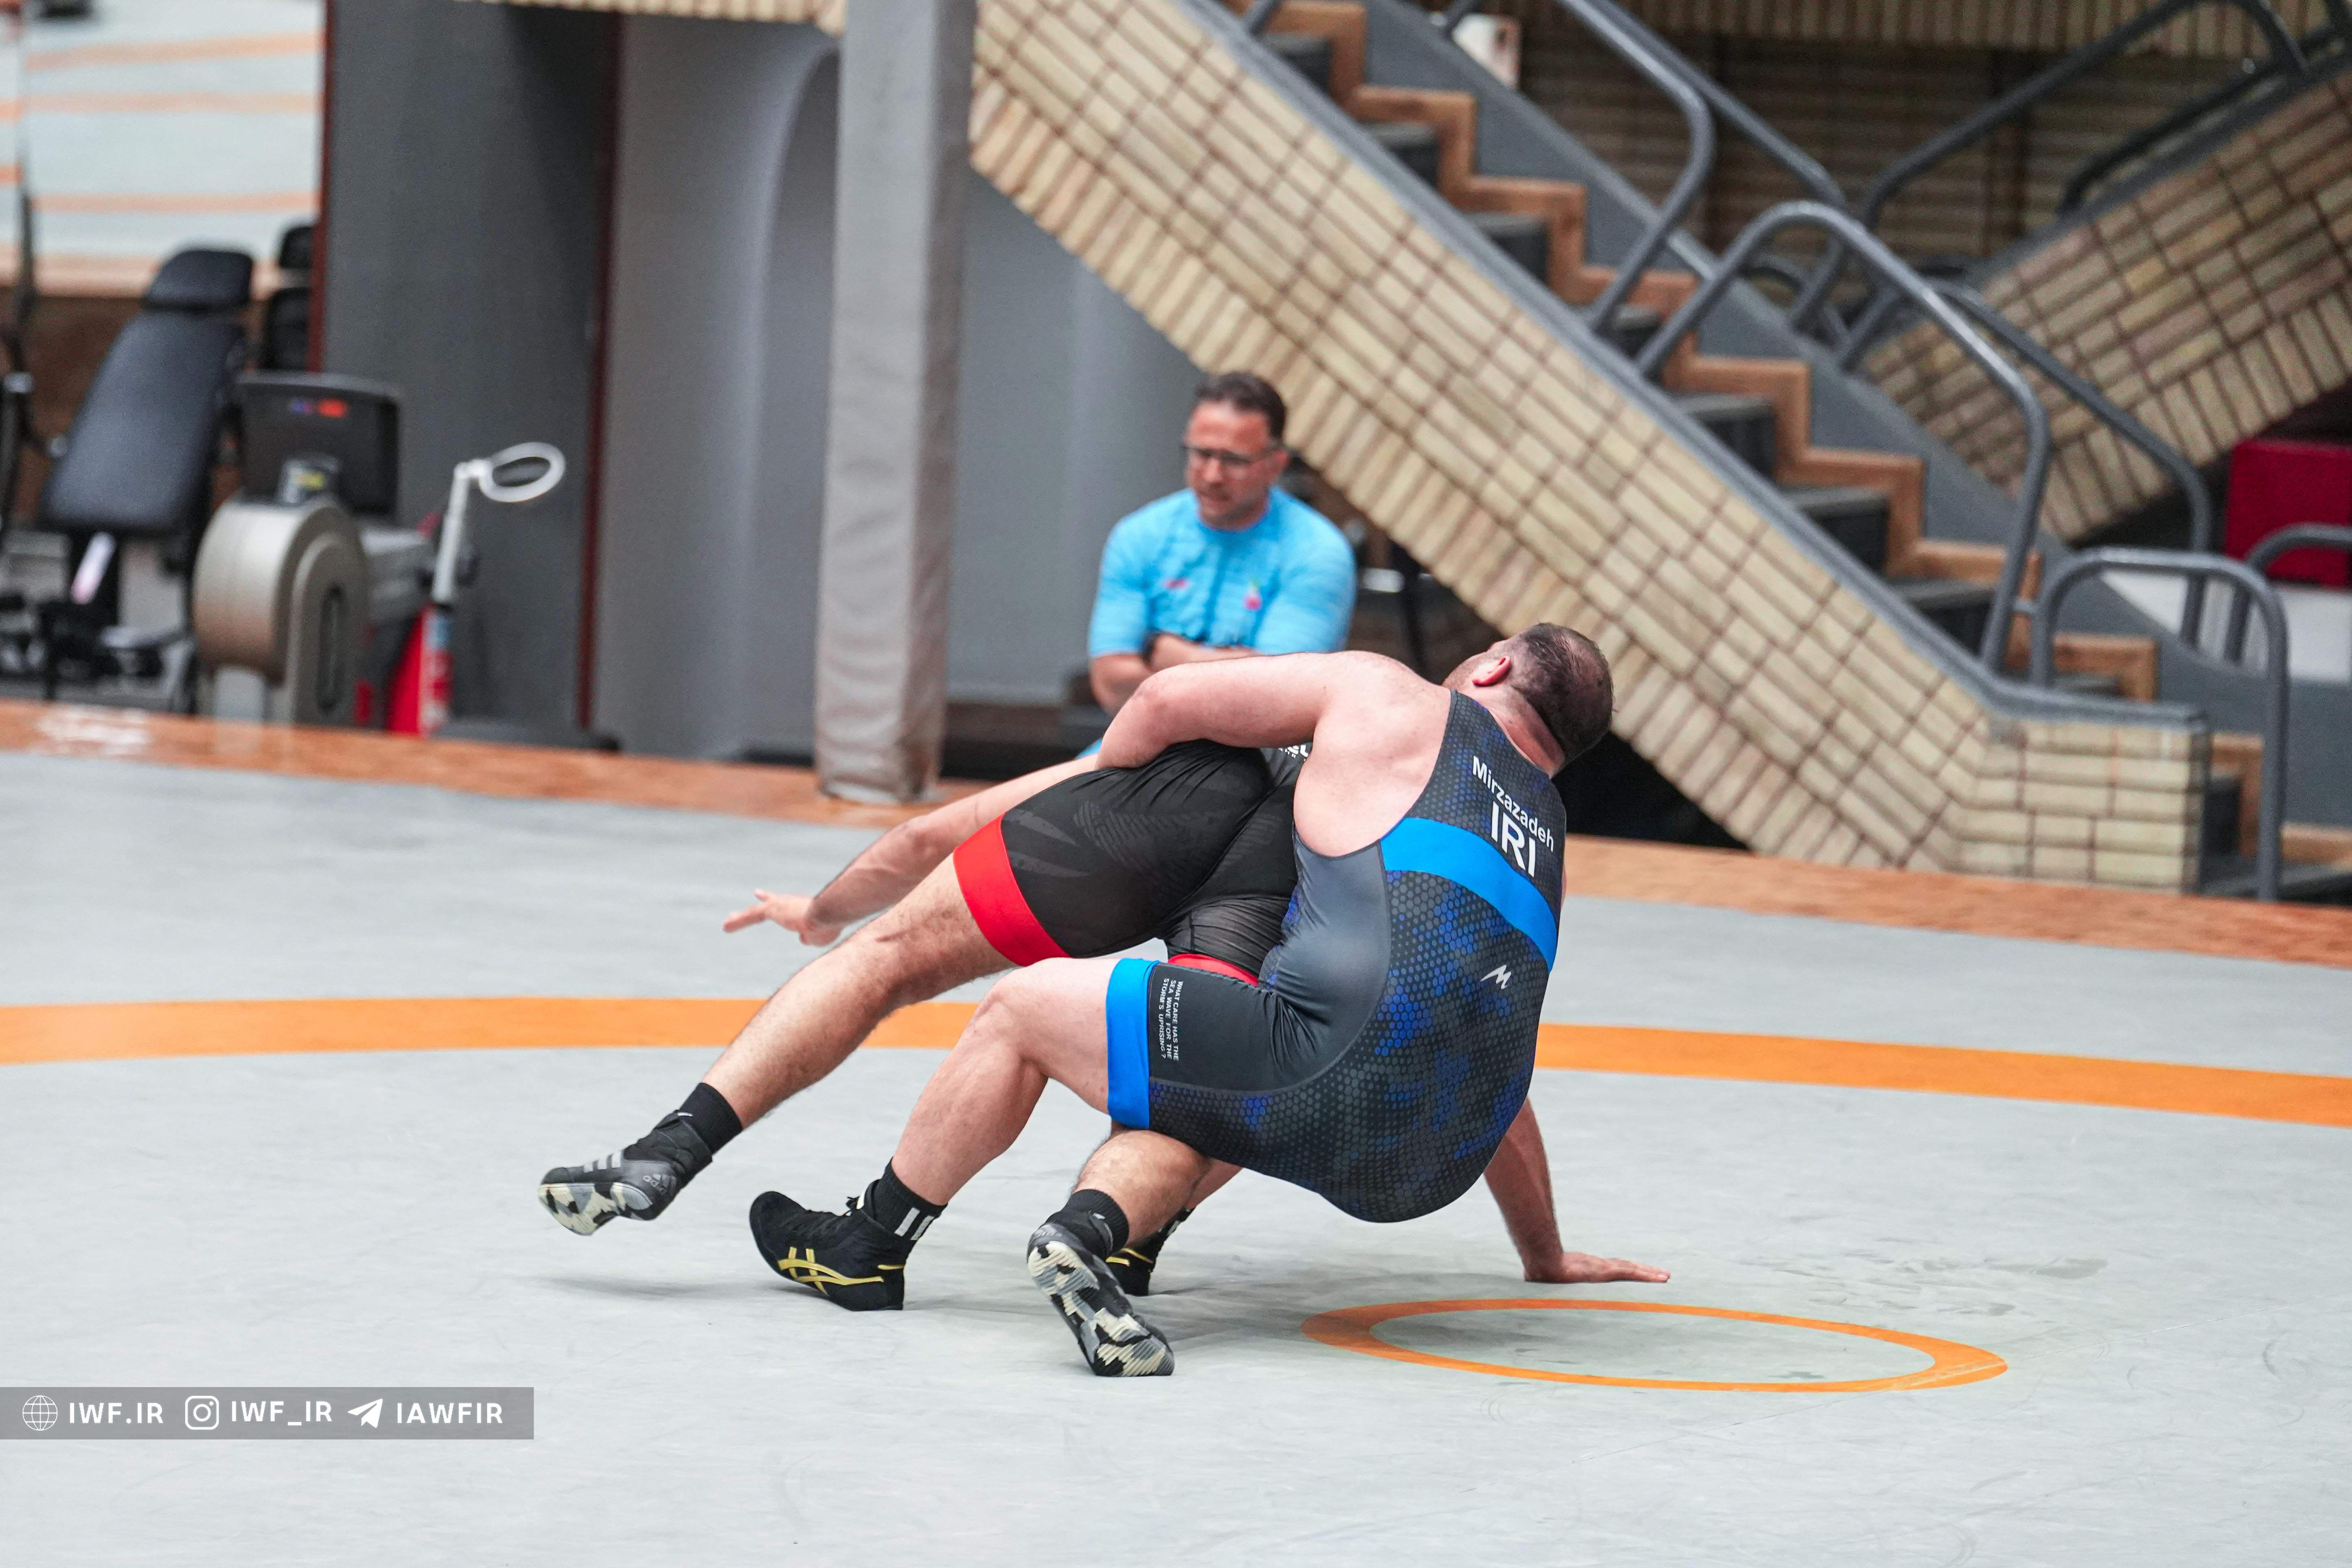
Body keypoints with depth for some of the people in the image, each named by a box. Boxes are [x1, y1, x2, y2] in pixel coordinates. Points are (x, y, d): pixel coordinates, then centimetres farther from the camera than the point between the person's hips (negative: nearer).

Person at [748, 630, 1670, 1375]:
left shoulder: (1386, 696, 15)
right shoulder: (1542, 833, 31)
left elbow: (1167, 701, 14)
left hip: (1343, 1068, -7)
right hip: (1440, 1168, 7)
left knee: (1021, 1012, 13)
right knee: (1181, 1110, 32)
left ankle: (867, 1249, 29)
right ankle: (1089, 1230, 0)